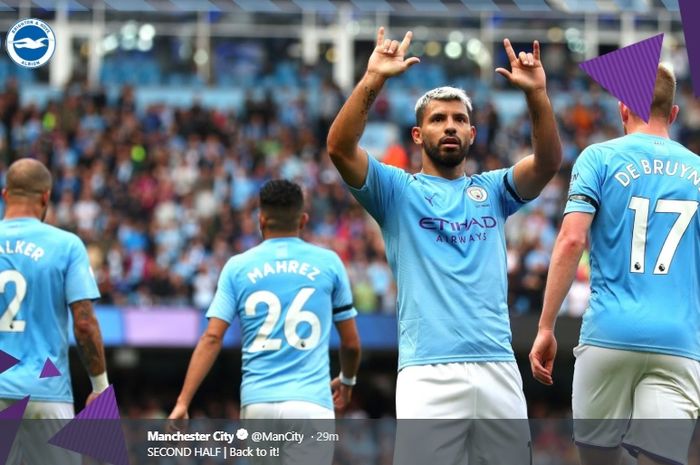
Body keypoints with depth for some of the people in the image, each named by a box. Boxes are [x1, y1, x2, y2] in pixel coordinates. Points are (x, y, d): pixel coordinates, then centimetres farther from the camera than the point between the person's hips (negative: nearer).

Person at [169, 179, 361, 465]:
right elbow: (351, 343, 12)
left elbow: (212, 339, -3)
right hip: (311, 404, -2)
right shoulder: (328, 263, 6)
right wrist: (346, 381, 33)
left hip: (256, 403, 2)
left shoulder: (237, 267, 6)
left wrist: (183, 402, -4)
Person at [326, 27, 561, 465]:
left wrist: (537, 93, -14)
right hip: (428, 372, -3)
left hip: (498, 367, 3)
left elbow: (548, 161, 1)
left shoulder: (493, 190, 17)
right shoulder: (398, 191, 10)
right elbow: (340, 148, -6)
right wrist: (374, 80, -17)